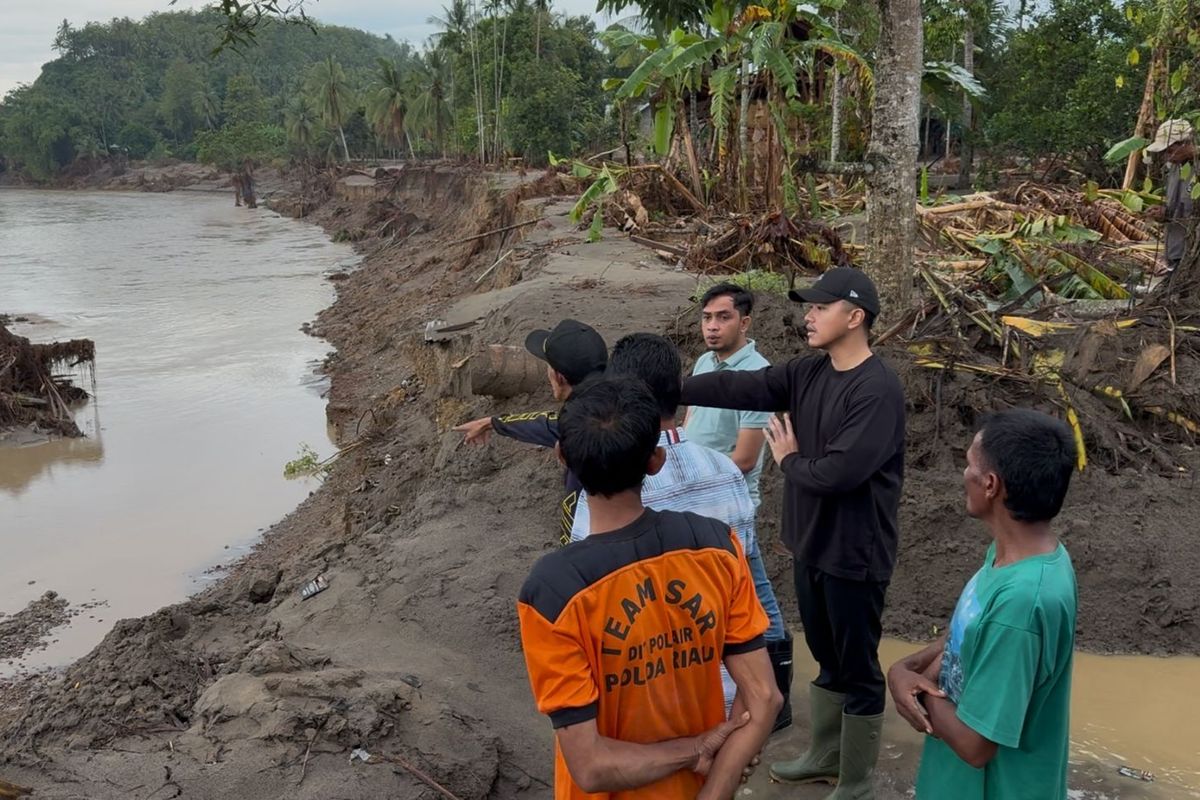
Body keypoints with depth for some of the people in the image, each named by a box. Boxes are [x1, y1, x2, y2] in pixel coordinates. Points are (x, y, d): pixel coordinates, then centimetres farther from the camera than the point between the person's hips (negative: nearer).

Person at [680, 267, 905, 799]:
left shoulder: (878, 390, -22)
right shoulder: (808, 373, 4)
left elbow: (839, 472, -29)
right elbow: (739, 387, -3)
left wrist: (789, 460, -10)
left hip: (854, 552, -8)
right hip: (810, 541, 8)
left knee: (857, 671, 8)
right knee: (828, 659, 23)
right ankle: (825, 757, 41)